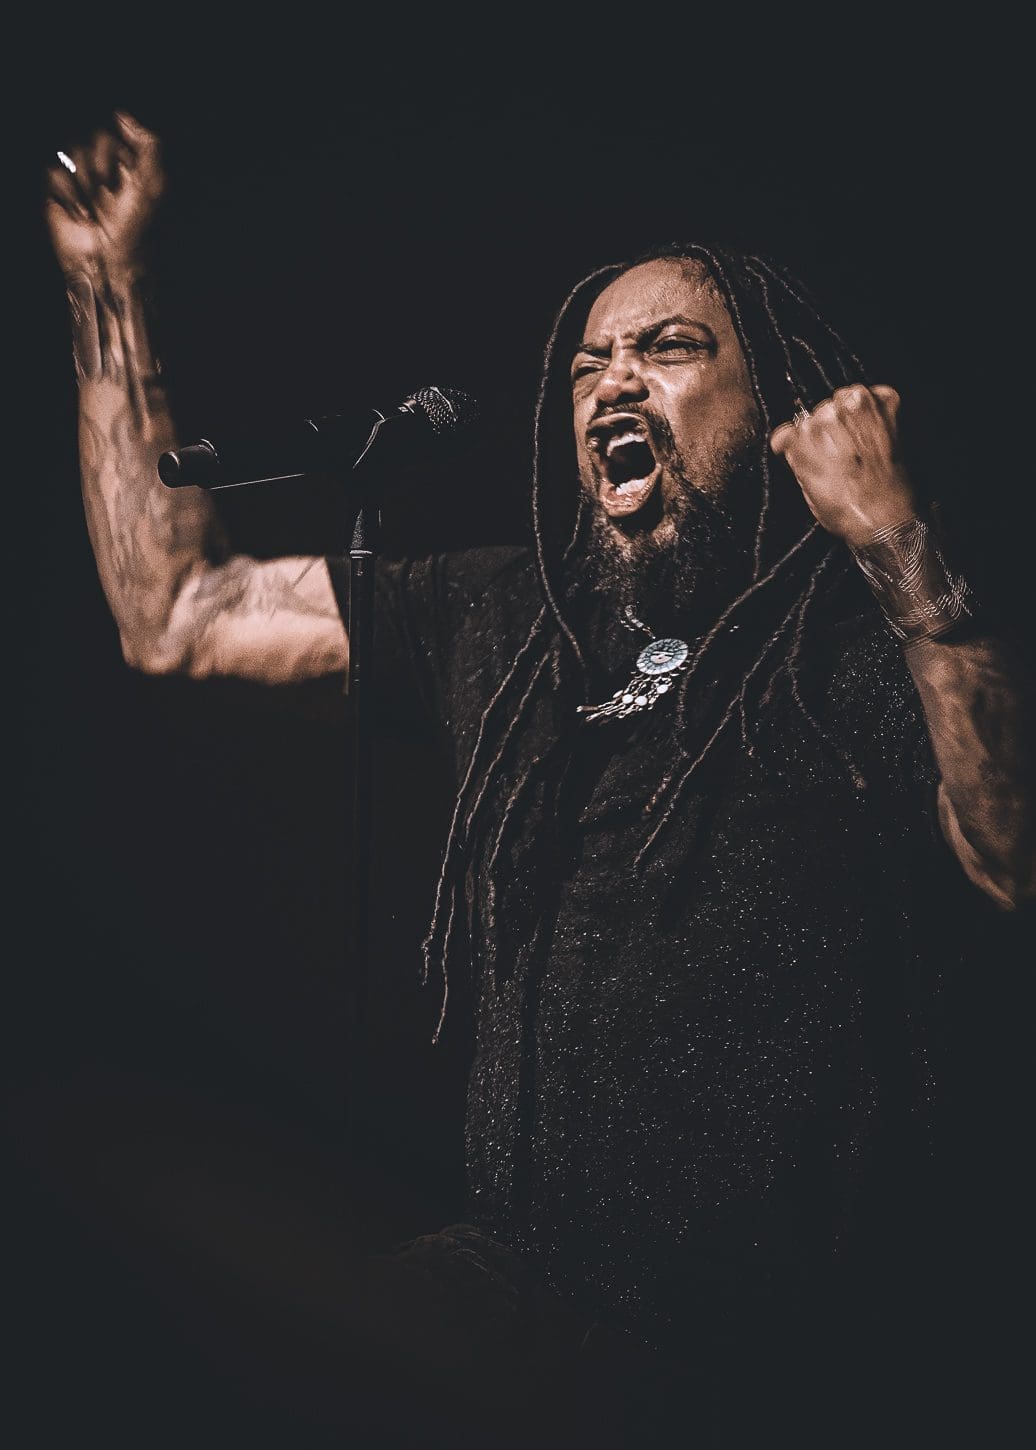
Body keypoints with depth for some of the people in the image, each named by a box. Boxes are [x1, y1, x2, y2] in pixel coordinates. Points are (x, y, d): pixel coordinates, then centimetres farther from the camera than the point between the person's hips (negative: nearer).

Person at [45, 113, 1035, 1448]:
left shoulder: (863, 639, -3)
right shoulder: (499, 623, 14)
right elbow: (172, 616, 19)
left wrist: (906, 555, -33)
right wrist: (108, 285, 19)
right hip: (516, 1279, 5)